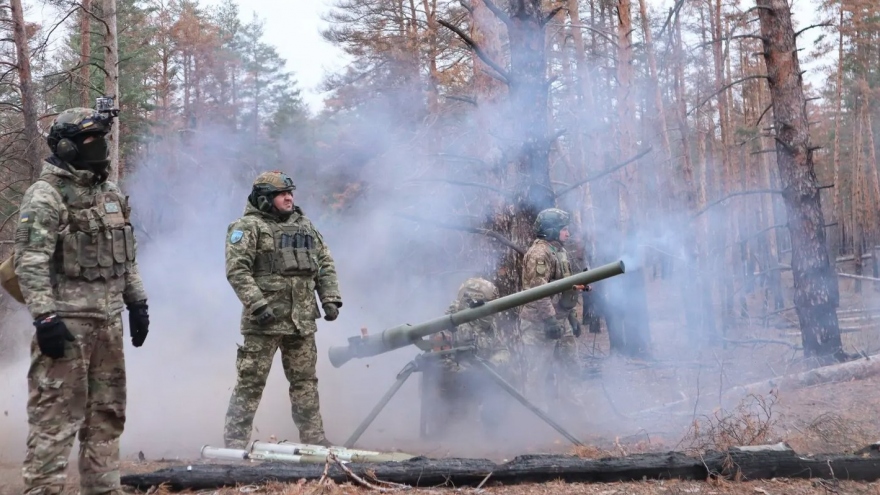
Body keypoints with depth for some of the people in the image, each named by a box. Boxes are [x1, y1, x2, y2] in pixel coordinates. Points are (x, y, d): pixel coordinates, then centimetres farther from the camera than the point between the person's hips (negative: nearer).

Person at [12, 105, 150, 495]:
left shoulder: (111, 194, 15)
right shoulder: (45, 196, -9)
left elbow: (126, 257, 21)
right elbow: (30, 262, -16)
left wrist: (137, 302, 16)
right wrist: (44, 317, -22)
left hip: (108, 320, 8)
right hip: (67, 321, -8)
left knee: (106, 412, 12)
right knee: (55, 416, -6)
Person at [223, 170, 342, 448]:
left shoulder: (305, 226, 18)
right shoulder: (248, 227, -3)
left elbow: (325, 264, 20)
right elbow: (236, 269, -12)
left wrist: (330, 298, 7)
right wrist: (257, 304, -20)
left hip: (303, 320, 6)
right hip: (265, 320, -6)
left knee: (305, 382, 12)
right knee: (250, 382, -4)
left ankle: (313, 438, 20)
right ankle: (235, 442, 2)